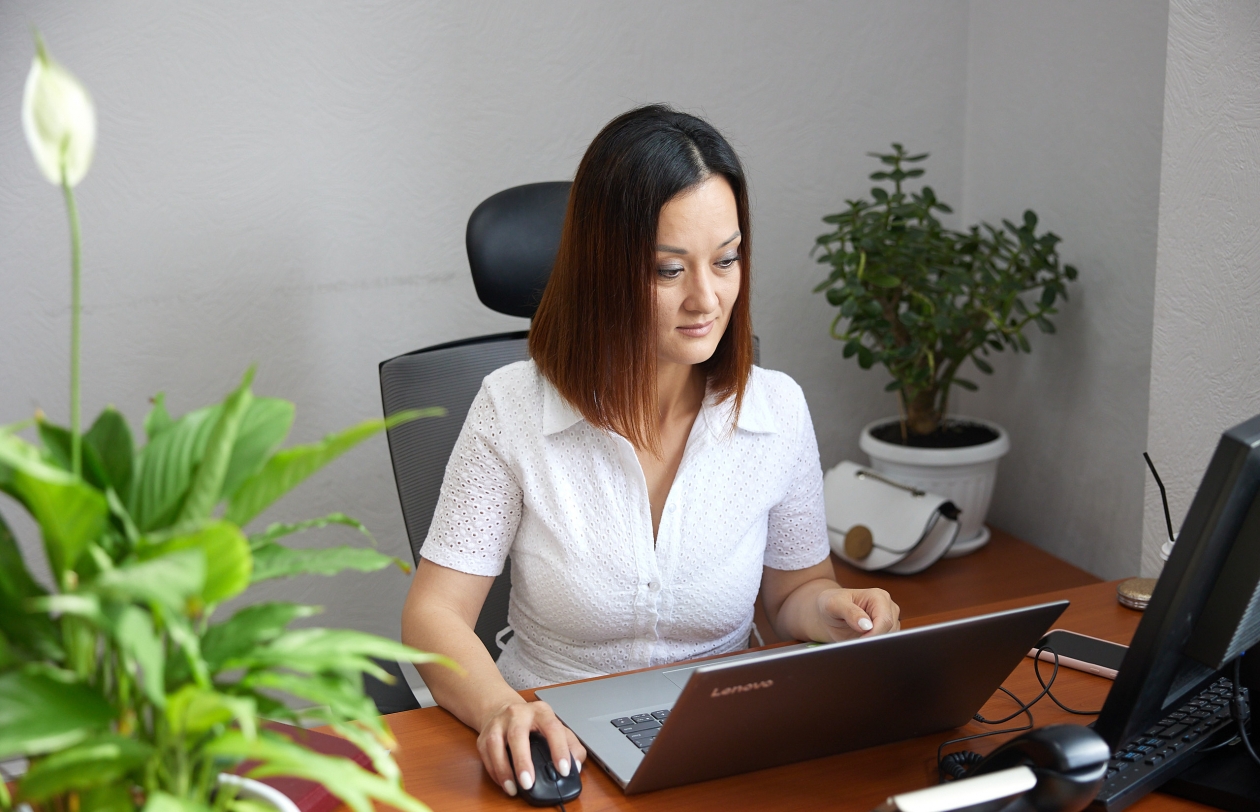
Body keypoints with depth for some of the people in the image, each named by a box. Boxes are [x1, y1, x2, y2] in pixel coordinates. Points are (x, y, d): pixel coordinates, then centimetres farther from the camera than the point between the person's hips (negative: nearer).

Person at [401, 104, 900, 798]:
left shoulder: (777, 410, 0)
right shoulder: (515, 410, -6)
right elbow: (435, 616, -6)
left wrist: (832, 609, -8)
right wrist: (499, 709, -26)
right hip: (560, 753, -1)